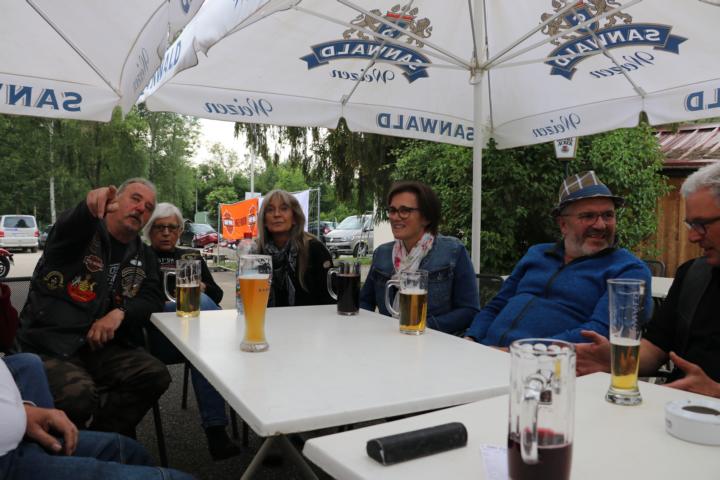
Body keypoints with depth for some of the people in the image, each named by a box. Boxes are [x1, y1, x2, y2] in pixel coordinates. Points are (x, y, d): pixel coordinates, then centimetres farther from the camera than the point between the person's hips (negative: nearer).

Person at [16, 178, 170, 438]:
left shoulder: (143, 256, 14)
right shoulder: (84, 232, -1)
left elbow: (153, 299, 6)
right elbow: (67, 228, -26)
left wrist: (121, 312, -16)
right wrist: (90, 207, -50)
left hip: (103, 345, 4)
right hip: (51, 344, -4)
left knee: (156, 375, -21)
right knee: (78, 396, -32)